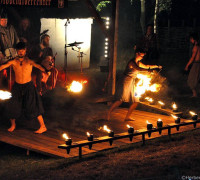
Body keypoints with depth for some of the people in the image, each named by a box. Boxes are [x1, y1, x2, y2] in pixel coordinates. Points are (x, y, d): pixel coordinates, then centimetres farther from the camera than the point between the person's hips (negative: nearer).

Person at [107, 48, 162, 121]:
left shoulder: (138, 63, 16)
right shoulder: (132, 62, -12)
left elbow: (146, 66, 31)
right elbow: (138, 69, -29)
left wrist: (156, 66, 29)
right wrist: (148, 70, -34)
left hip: (131, 84, 10)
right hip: (125, 82, -9)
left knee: (135, 102, 6)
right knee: (120, 100, -20)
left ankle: (127, 117, 12)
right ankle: (108, 113, -12)